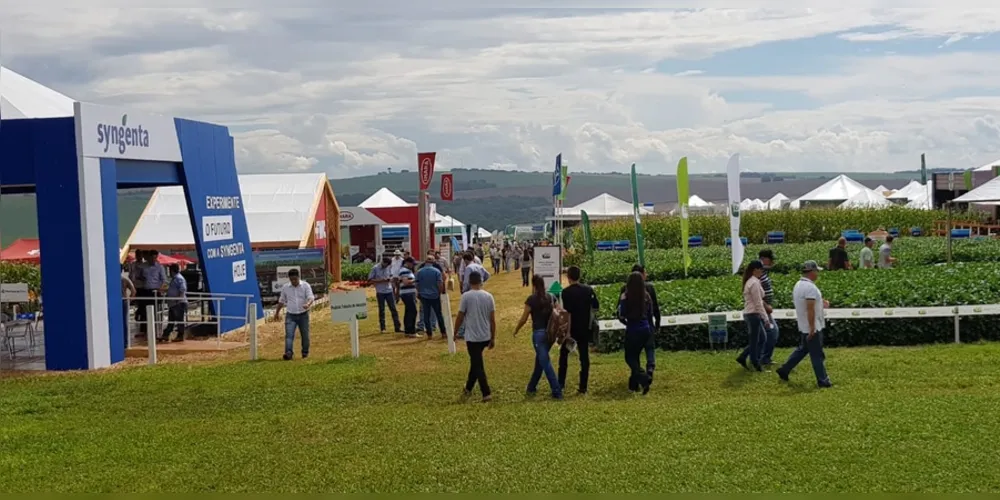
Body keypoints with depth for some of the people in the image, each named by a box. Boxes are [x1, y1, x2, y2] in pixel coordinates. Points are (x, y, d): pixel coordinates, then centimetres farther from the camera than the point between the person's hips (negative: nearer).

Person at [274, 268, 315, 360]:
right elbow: (281, 301, 16)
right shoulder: (285, 287, 4)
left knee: (305, 335, 8)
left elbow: (311, 297, -12)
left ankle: (305, 353, 24)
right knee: (289, 335, -14)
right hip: (290, 315, 1)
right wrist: (277, 312, 21)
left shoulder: (305, 285, -3)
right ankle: (288, 353, -25)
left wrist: (308, 304, -34)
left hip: (303, 315, -1)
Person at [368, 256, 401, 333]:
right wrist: (380, 281, -18)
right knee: (381, 310, 4)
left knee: (393, 309, 3)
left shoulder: (389, 267, 5)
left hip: (389, 291, 4)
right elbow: (370, 280, -7)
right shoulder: (375, 268, -7)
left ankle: (397, 327, 5)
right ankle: (382, 328, 12)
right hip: (380, 292, -4)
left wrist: (390, 279, -7)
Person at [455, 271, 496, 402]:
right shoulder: (488, 296, 0)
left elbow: (460, 317, -7)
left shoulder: (466, 296, -11)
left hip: (472, 337, -5)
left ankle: (486, 393, -6)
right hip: (485, 337, 5)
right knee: (475, 362, 22)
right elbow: (492, 319, 2)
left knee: (477, 365, 0)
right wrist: (493, 338, 10)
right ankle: (468, 388, 33)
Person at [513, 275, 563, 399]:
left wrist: (516, 330, 9)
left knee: (545, 362, -3)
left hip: (539, 333, -6)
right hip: (551, 333, 6)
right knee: (540, 360, 20)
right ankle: (532, 387, 32)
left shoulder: (532, 299, -11)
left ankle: (557, 392, -7)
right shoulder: (551, 297, 5)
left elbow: (523, 319, -7)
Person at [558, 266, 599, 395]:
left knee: (564, 354, 15)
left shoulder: (567, 292, -14)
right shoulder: (588, 290, 0)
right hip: (585, 329, 3)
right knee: (584, 357, 6)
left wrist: (567, 331, -17)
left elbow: (567, 312, -18)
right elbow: (596, 306, 5)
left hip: (571, 329, -3)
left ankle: (561, 383, 17)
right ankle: (583, 387, 4)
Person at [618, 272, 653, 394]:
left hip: (632, 330, -5)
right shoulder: (646, 297, 0)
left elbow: (621, 316, -11)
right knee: (635, 356, 20)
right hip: (645, 330, 5)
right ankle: (634, 384, 23)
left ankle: (644, 378, -16)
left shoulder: (626, 297, -13)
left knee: (630, 357, 7)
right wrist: (651, 330, 19)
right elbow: (650, 315, 7)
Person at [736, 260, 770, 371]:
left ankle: (742, 358, 18)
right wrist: (766, 318, -16)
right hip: (753, 315, -10)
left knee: (761, 338, 16)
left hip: (751, 314, 10)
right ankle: (756, 364, 13)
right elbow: (758, 304, -19)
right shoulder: (754, 283, -18)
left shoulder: (751, 281, 13)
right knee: (755, 341, 2)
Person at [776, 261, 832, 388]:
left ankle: (784, 370, 24)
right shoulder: (810, 287, -22)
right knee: (817, 355, -1)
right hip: (812, 327, -10)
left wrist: (819, 303, 18)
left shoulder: (798, 285, 9)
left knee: (802, 349, 20)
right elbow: (810, 309, -26)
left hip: (803, 327, 10)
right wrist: (812, 328, -24)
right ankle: (822, 381, 7)